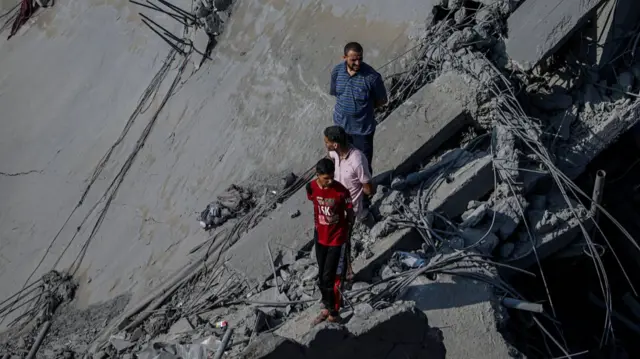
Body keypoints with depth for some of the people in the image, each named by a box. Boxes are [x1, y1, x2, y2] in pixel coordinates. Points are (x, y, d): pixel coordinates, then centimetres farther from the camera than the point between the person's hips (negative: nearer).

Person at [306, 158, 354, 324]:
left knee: (331, 278, -3)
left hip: (337, 240, -5)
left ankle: (334, 313, 16)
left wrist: (346, 233, -1)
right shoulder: (311, 188, -11)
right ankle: (327, 307, 36)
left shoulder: (341, 191, -23)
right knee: (321, 276, 16)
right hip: (320, 237, 5)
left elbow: (350, 212, -9)